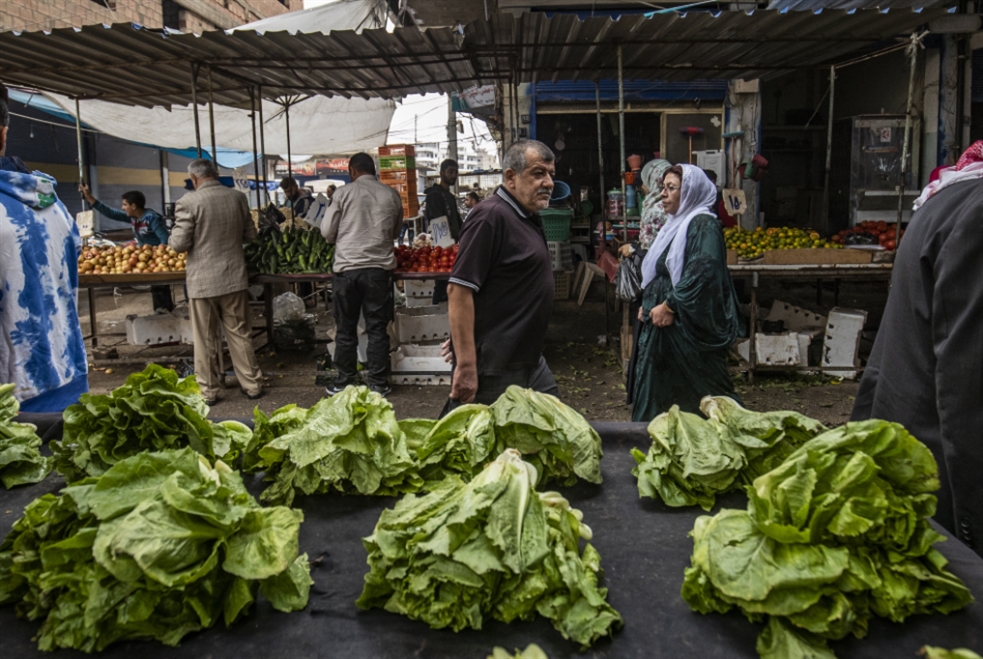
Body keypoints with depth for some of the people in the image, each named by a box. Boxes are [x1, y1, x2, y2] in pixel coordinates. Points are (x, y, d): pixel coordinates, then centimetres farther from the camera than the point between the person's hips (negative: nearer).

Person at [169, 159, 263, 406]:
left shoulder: (188, 202, -12)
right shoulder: (238, 197, 1)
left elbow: (180, 243, -12)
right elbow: (250, 235, 10)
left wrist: (172, 237, 10)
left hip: (202, 281, -3)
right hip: (234, 277, 3)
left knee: (205, 340, 8)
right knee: (240, 334, 13)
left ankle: (208, 391, 17)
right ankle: (252, 385, 19)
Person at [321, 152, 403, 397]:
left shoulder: (344, 193, -3)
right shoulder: (391, 195, 4)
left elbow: (327, 232, 2)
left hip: (347, 267, -1)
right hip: (380, 267, 1)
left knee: (346, 328, 9)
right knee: (377, 328, 7)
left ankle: (344, 382, 16)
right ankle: (378, 383, 11)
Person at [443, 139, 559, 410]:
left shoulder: (529, 218, 13)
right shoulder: (491, 216, -17)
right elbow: (459, 289, -23)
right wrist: (466, 366, -26)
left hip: (531, 363, 10)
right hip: (493, 370, -10)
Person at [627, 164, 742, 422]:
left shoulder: (703, 224, -11)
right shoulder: (675, 225, 17)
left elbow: (702, 272, -22)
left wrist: (669, 306, -20)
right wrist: (649, 304, 8)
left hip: (690, 327, -9)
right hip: (663, 323, 9)